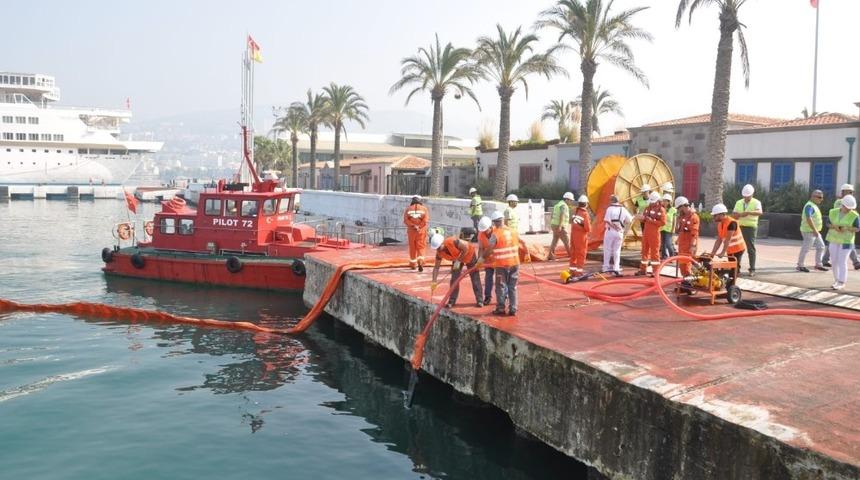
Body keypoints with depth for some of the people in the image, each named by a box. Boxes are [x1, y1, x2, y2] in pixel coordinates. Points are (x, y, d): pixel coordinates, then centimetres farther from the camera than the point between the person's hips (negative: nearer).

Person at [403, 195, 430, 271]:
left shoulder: (408, 209, 6)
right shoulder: (424, 209, 4)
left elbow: (405, 220, -8)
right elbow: (426, 220, -10)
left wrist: (413, 225, -11)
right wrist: (419, 226, -7)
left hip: (411, 231, 1)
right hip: (421, 231, -1)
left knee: (412, 247, 12)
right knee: (421, 247, 1)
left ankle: (413, 264, 22)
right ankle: (420, 262, -18)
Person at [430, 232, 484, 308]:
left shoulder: (453, 241, -40)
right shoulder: (439, 253, -21)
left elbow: (466, 248, -31)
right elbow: (436, 267, -15)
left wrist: (458, 261, -31)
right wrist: (434, 281, -23)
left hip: (469, 254, -5)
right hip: (457, 258, 5)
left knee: (475, 278, -2)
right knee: (454, 279, -3)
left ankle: (480, 300, 3)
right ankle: (451, 301, 3)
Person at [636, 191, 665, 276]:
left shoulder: (661, 210, -7)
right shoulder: (648, 208, 11)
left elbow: (663, 222, -15)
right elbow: (643, 218, 12)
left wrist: (652, 221, -20)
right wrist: (641, 218, -11)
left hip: (655, 233, -6)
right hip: (646, 232, 6)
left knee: (654, 252, -2)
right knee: (645, 251, 11)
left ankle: (655, 271, 3)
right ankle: (643, 269, 20)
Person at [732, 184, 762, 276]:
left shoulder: (756, 202, -2)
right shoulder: (739, 203, 13)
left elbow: (759, 212, -21)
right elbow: (733, 214, 10)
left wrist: (748, 212, -37)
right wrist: (739, 215, -13)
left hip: (750, 228, -4)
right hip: (739, 227, 4)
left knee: (751, 249, -4)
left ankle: (752, 270, -2)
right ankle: (737, 267, 15)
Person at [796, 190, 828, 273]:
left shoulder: (813, 205, 15)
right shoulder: (809, 206, -17)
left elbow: (802, 216, 24)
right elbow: (808, 218, -28)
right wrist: (815, 230, -29)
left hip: (815, 232, 10)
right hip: (809, 231, -10)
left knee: (821, 247, 11)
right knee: (805, 248, -3)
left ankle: (818, 265, 17)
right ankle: (800, 266, 5)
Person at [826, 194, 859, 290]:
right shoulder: (834, 212, -2)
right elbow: (828, 223, 5)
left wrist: (846, 228, -25)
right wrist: (834, 226, -17)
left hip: (846, 241, -4)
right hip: (834, 240, 4)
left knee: (842, 262, -9)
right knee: (834, 261, 6)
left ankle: (842, 283, -2)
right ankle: (837, 281, 17)